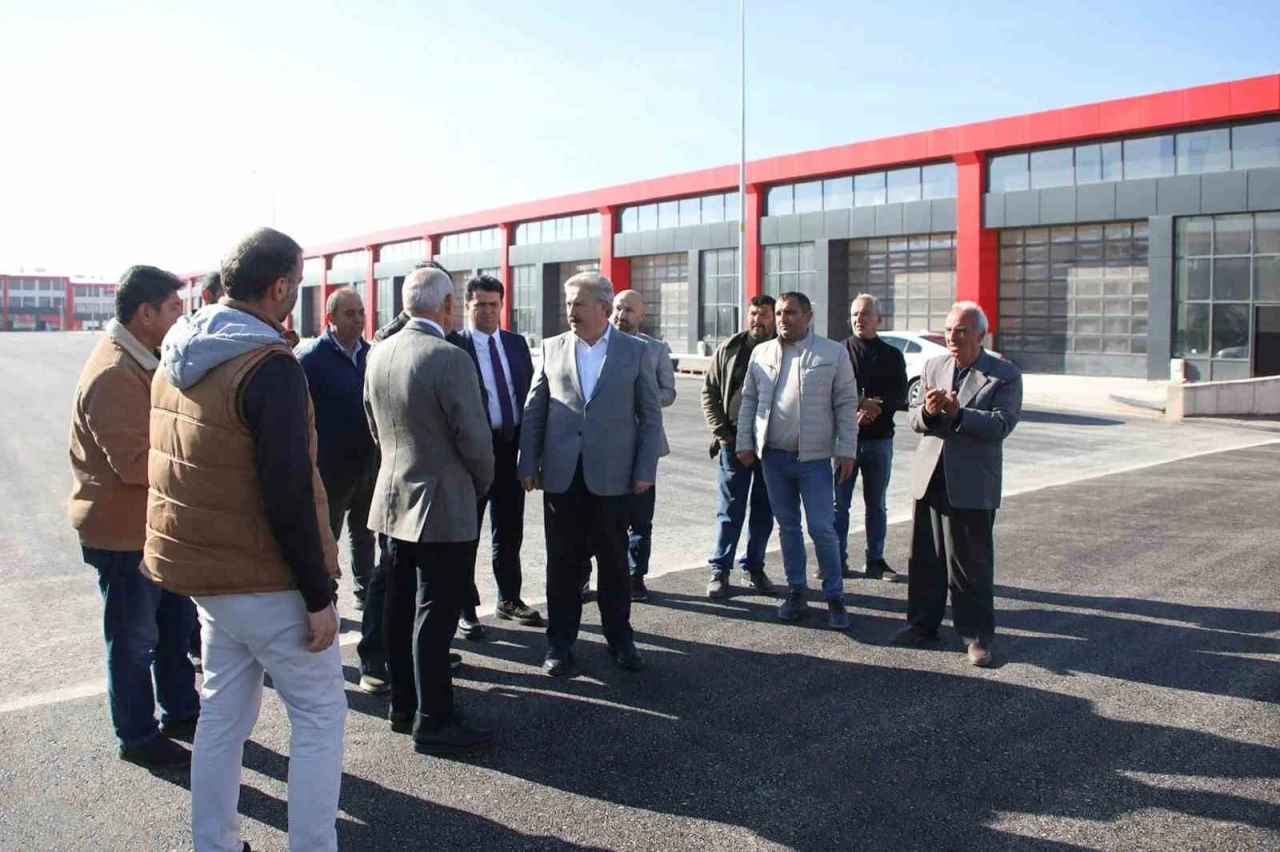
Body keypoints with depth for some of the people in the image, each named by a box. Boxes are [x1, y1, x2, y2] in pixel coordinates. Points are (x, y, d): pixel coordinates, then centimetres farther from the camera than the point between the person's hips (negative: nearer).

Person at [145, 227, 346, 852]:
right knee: (319, 714, 6)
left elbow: (176, 464, 14)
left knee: (224, 709, 19)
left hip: (202, 567, 8)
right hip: (265, 577, -8)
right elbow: (288, 494, -23)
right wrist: (319, 595, -17)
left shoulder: (179, 351, 6)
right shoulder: (270, 365, -20)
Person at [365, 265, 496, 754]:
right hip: (443, 506, -8)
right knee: (436, 615, -1)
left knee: (401, 608, 15)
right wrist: (480, 485, 1)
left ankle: (403, 706, 27)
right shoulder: (449, 359, -19)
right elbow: (475, 439, -17)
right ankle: (433, 723, 8)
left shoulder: (378, 355, 4)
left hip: (393, 499, 8)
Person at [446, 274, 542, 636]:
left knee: (509, 529, 16)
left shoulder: (516, 343, 9)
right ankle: (465, 608, 20)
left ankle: (509, 600, 32)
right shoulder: (452, 345, -8)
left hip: (512, 446, 5)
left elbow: (530, 392, 10)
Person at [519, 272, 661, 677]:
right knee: (562, 563, 8)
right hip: (561, 475, 1)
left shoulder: (635, 351, 1)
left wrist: (645, 470, -4)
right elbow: (534, 411, 7)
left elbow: (650, 416, 1)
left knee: (614, 562, 10)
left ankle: (619, 638, 25)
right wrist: (528, 465, 2)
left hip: (611, 476, -1)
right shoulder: (552, 348, 5)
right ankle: (560, 642, 20)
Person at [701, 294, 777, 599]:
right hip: (735, 440, 0)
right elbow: (709, 391, 5)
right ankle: (720, 570, 11)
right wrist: (721, 432, -3)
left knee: (764, 511, 10)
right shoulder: (729, 349, 3)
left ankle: (754, 567, 23)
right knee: (730, 510, 3)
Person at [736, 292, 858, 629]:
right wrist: (745, 443, 6)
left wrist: (846, 451, -6)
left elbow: (846, 405, -3)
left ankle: (834, 597, 11)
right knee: (787, 526, 12)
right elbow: (749, 400, 11)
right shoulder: (761, 353, 7)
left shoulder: (833, 353, -3)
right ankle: (796, 591, 23)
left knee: (822, 529, -3)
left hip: (813, 457, -3)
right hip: (773, 455, 4)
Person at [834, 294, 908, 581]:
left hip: (880, 439, 2)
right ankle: (837, 561, 8)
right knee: (839, 502, 0)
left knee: (876, 504, 10)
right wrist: (862, 403, -20)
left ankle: (875, 561, 19)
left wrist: (874, 407, -18)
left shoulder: (892, 356, 9)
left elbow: (900, 396, -1)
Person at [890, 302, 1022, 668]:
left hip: (972, 483, -5)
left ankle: (977, 635, 16)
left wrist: (957, 412, -26)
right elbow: (914, 418, 8)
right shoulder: (932, 367, 10)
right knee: (924, 558, 13)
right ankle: (923, 624, 27)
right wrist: (927, 411, -15)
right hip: (930, 476, 5)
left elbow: (1002, 424, -15)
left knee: (971, 563, 2)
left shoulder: (1005, 374, -3)